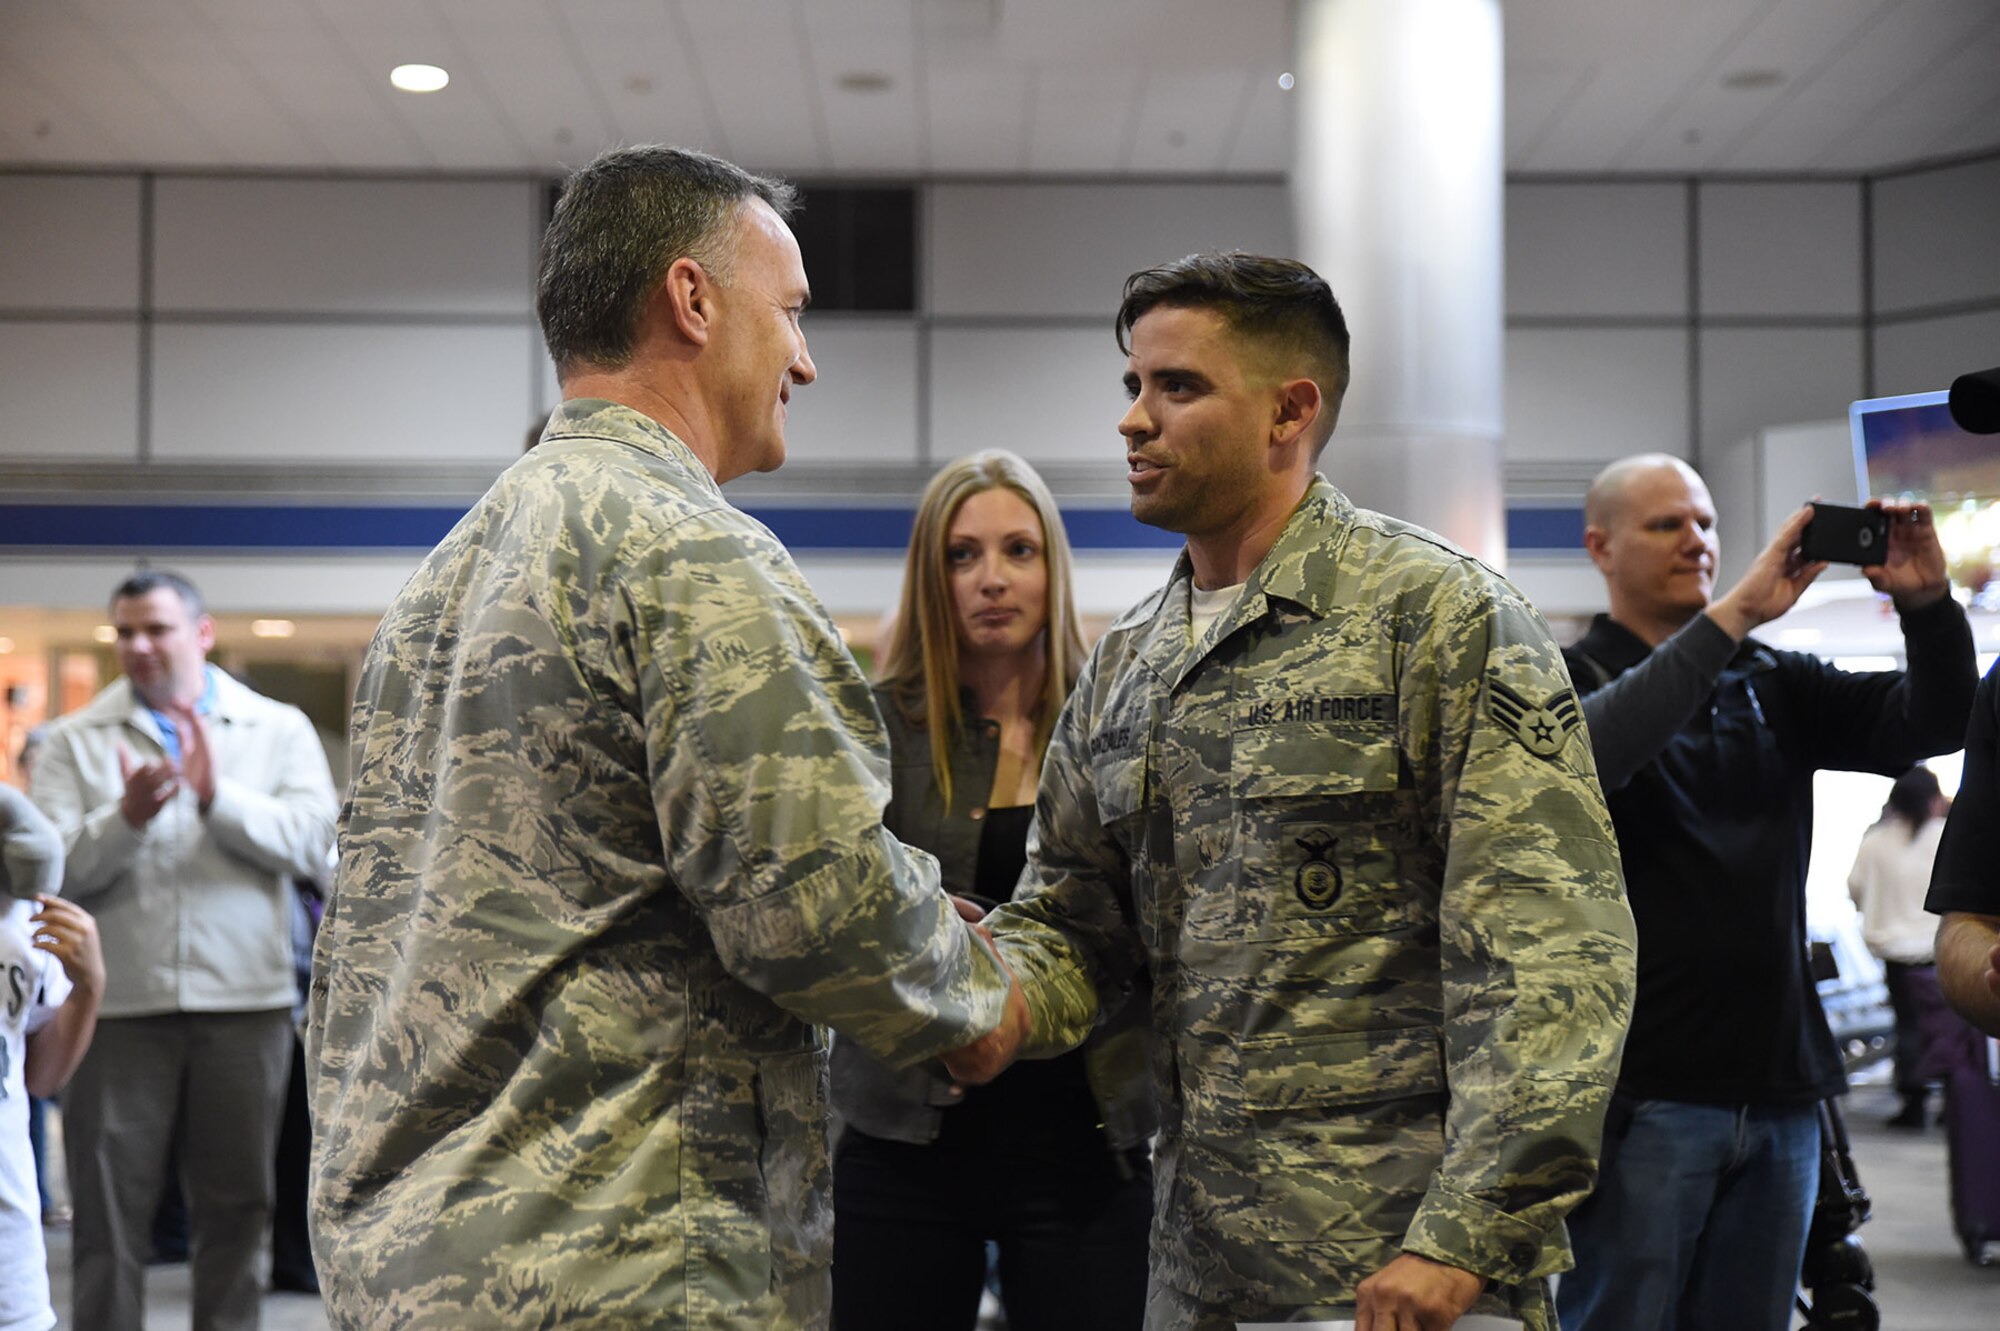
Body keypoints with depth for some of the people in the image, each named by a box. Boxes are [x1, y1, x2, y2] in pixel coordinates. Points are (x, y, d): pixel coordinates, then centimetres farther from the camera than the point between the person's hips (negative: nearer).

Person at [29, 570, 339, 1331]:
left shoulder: (279, 730, 8)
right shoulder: (75, 742, 7)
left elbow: (310, 841, -6)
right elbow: (54, 869, -4)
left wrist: (217, 795, -16)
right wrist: (125, 819, -20)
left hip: (243, 1000, 1)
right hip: (120, 1003, 0)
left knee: (237, 1205, 9)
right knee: (109, 1209, 2)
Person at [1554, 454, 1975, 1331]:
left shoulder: (1772, 687, 16)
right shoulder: (1567, 680, 0)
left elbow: (1933, 723, 6)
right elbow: (1590, 751, -23)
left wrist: (1927, 603, -13)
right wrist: (1734, 614, -25)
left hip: (1778, 1087, 5)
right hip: (1645, 1092, -5)